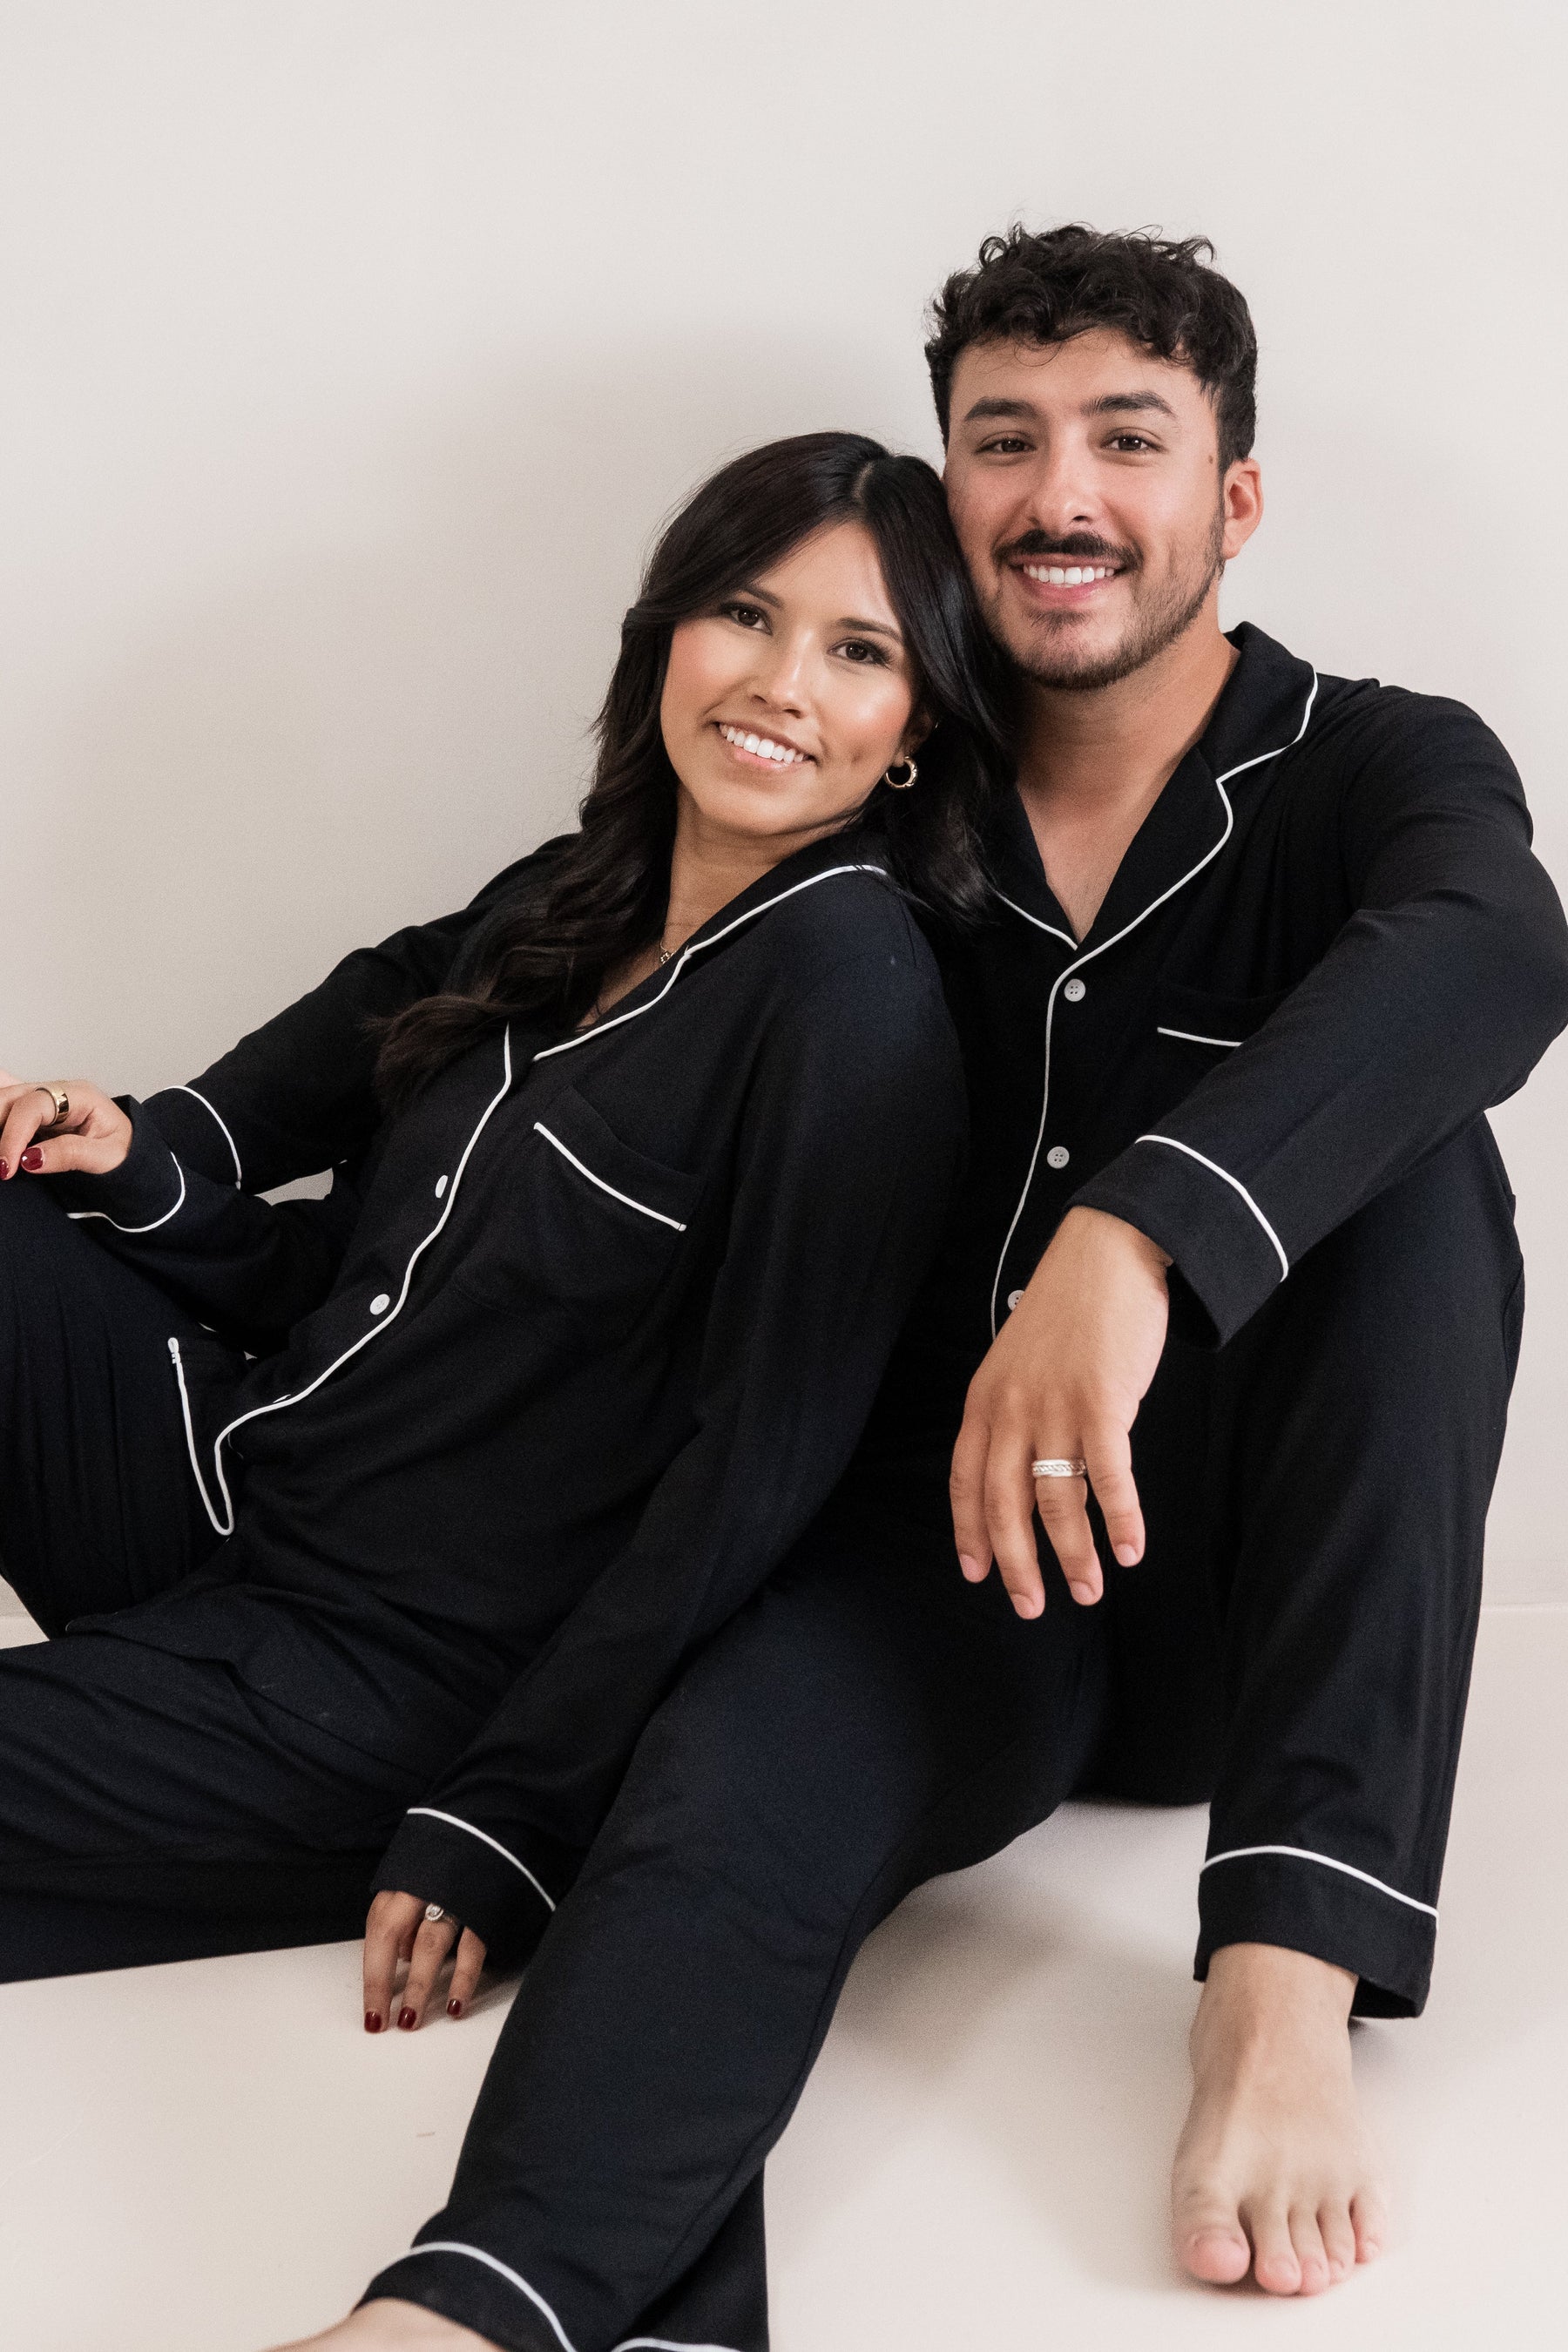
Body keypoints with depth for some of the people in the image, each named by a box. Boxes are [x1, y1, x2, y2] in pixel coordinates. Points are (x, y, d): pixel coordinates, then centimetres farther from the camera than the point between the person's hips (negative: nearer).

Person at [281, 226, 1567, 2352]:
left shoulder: (1378, 772, 0)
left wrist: (1138, 1230, -44)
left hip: (1262, 1596, -1)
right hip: (949, 1554, 1)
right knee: (737, 1771, -31)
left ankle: (1286, 1978, -33)